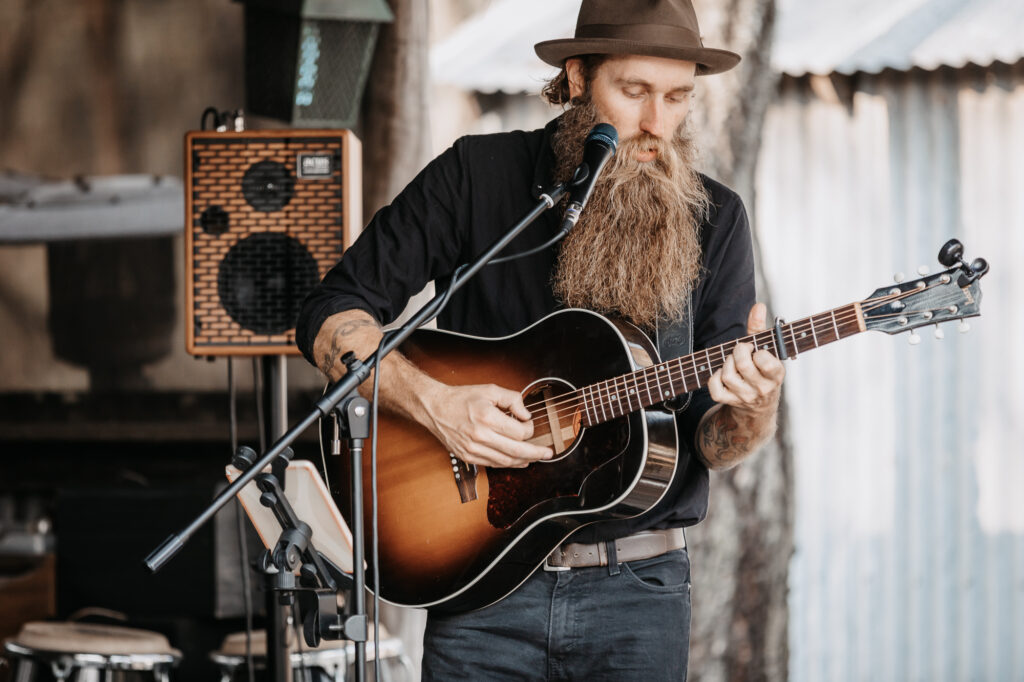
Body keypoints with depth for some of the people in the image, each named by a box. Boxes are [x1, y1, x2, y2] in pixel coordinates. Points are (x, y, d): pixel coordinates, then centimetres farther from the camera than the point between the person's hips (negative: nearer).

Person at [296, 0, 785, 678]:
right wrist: (434, 404, -17)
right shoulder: (478, 174, -2)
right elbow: (331, 316, -2)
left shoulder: (714, 220, 2)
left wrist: (753, 414, -22)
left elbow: (712, 443, 1)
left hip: (638, 594, 1)